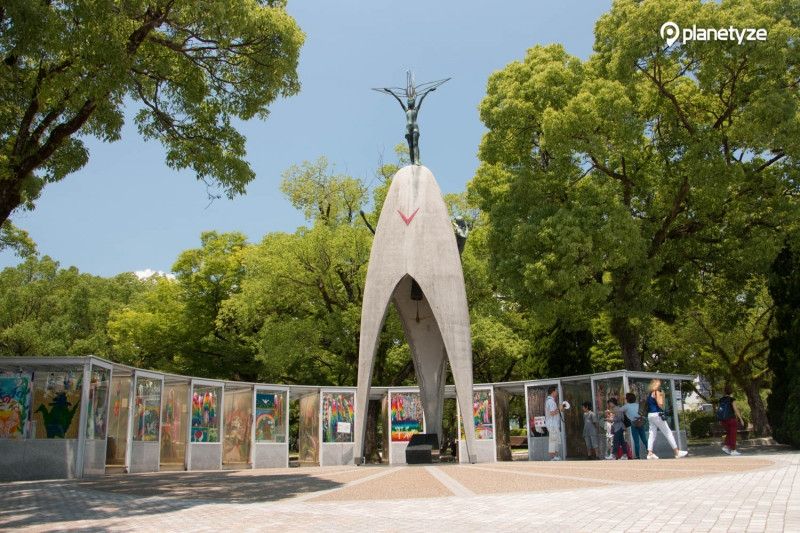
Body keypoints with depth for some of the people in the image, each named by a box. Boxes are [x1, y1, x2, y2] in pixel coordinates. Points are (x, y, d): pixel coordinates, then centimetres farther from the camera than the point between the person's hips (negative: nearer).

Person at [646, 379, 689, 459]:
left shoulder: (649, 394, 16)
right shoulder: (657, 392, -8)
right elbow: (660, 404, -18)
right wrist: (662, 396, -3)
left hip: (650, 415, 8)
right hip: (657, 414, -8)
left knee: (652, 434, 5)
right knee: (668, 433, -1)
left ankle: (650, 453, -3)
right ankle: (677, 452, 3)